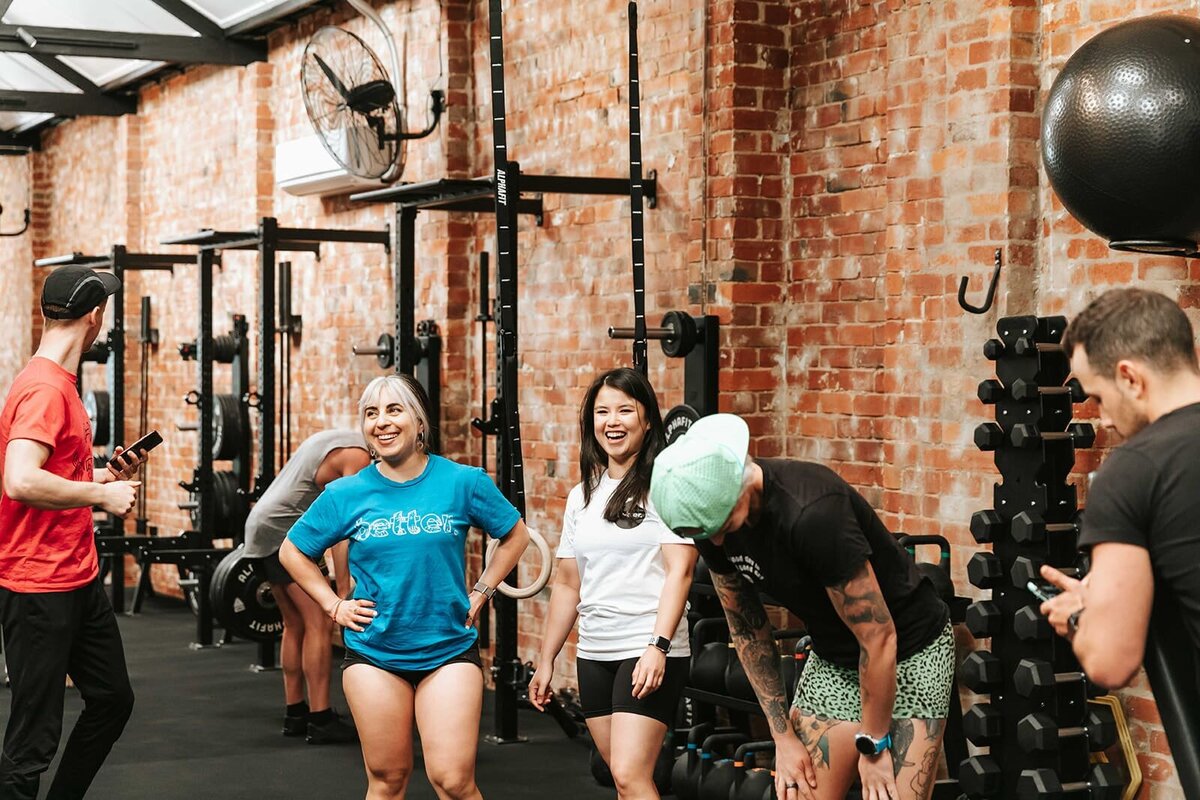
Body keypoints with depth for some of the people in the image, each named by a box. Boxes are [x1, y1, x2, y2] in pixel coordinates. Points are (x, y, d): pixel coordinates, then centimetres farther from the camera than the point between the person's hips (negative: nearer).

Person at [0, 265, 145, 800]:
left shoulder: (61, 384, 12)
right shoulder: (44, 389, -18)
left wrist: (108, 476, 10)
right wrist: (103, 494, -21)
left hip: (80, 580, 10)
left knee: (113, 699, 21)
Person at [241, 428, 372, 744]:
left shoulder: (337, 440, 20)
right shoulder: (358, 456, -10)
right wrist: (344, 593, -17)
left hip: (262, 524, 10)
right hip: (285, 531, -10)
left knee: (295, 625, 14)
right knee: (320, 623, -9)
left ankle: (295, 715, 17)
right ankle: (320, 721, -10)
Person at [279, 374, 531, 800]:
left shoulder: (463, 482, -4)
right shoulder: (347, 494, -2)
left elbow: (515, 536, 10)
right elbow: (293, 552, 11)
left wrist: (480, 593, 3)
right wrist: (334, 606, 3)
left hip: (449, 649, -1)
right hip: (373, 652, 1)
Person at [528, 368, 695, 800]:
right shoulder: (582, 496, 14)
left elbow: (680, 570, -12)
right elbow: (568, 585, 18)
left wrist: (658, 646, -21)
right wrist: (546, 660, 17)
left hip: (649, 653, -6)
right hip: (594, 655, 7)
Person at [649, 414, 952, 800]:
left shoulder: (812, 513, -34)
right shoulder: (710, 516, -12)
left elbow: (879, 639, -26)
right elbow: (748, 630, 2)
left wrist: (872, 746, -14)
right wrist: (783, 736, 1)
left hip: (909, 652, -6)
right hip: (832, 657, 6)